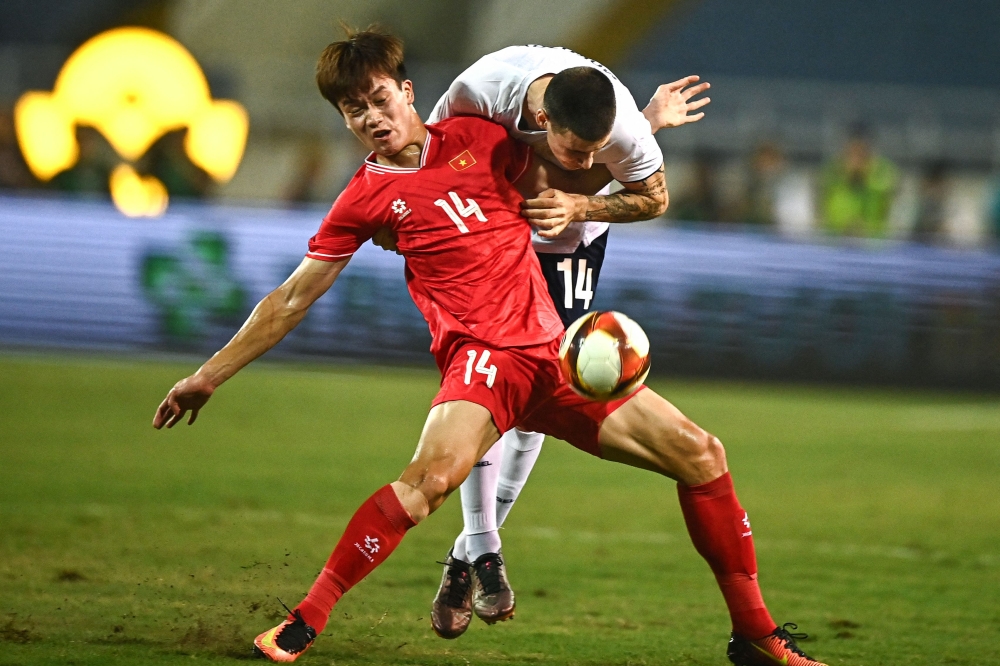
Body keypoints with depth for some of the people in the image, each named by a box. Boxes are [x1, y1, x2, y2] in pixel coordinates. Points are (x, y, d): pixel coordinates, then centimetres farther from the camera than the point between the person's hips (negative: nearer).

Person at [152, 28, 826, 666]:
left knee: (698, 453, -1)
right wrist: (210, 375, 9)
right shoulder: (366, 198, 4)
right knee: (436, 471, -36)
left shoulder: (478, 139, 11)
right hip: (481, 352, -5)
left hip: (553, 351, 5)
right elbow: (292, 299, 9)